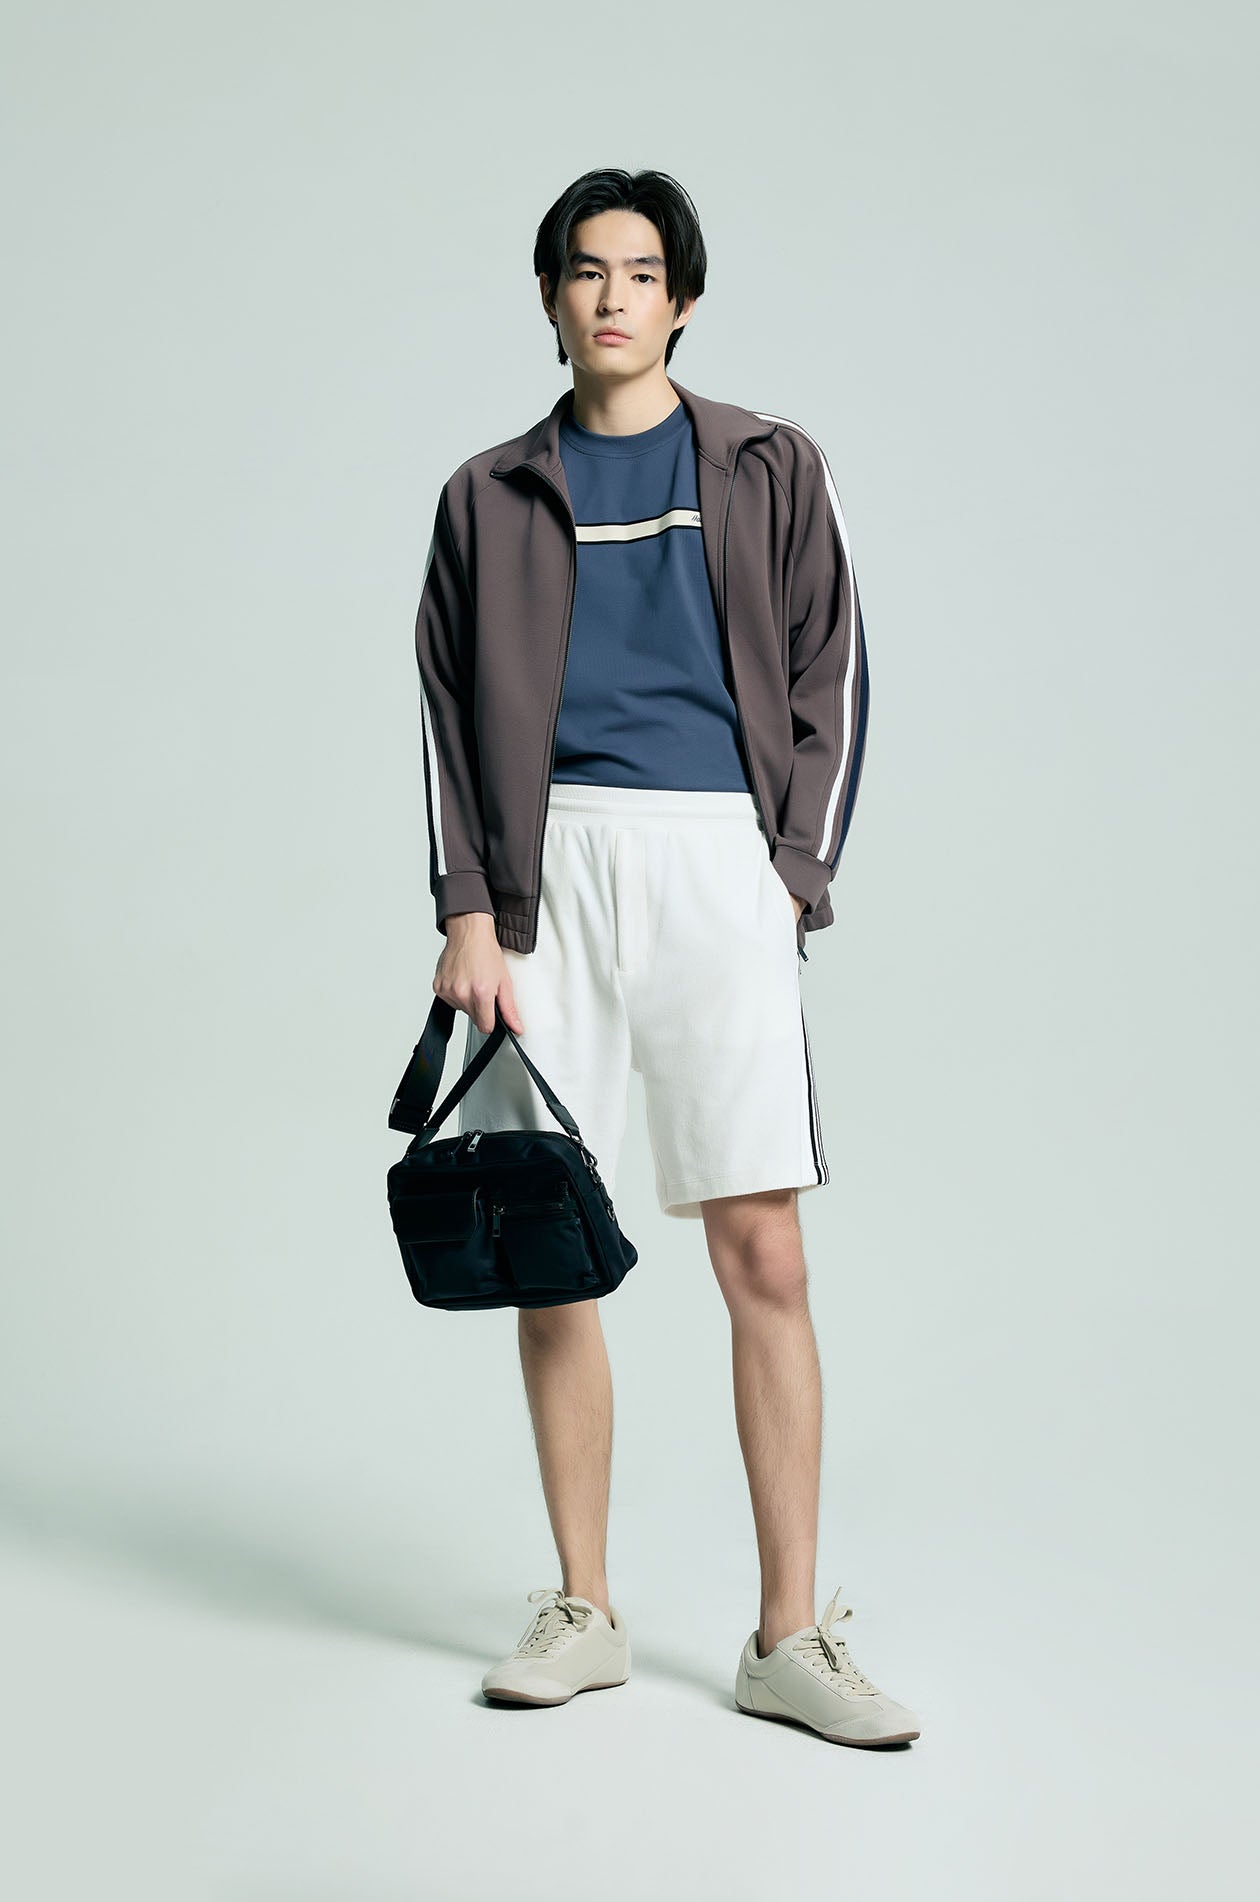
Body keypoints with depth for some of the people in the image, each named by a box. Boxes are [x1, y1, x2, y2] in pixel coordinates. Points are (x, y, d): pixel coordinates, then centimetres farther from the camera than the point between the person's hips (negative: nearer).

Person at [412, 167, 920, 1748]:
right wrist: (467, 909, -1)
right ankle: (582, 1614, 13)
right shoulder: (494, 494, 13)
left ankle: (789, 1638, 0)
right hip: (551, 863, 1)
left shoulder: (770, 469, 12)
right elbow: (450, 712, 10)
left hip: (719, 860, -1)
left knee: (763, 1255, -6)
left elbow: (831, 675, 9)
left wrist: (794, 873, -2)